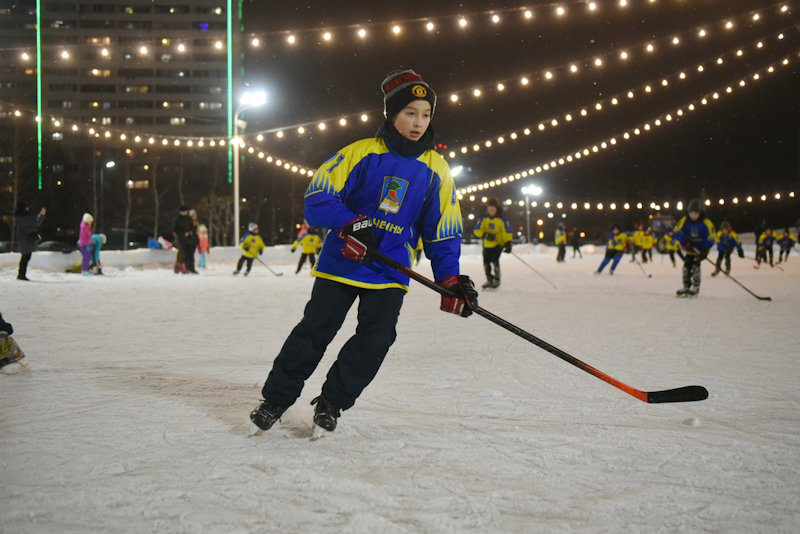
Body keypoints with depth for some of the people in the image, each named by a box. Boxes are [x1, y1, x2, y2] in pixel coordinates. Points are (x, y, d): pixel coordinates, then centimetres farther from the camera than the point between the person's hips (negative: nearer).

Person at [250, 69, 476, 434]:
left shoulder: (436, 170, 3)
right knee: (316, 328, -4)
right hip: (341, 263, -2)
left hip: (391, 272, 2)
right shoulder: (361, 153, -5)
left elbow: (443, 232, 8)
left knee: (376, 338, -8)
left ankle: (332, 401, 11)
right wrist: (350, 224, -24)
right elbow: (317, 199, -7)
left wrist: (450, 279, -3)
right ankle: (277, 397, 12)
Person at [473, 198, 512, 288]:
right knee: (486, 263, 0)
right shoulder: (483, 219, 0)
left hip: (498, 244, -3)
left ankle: (497, 280, -6)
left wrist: (508, 243, -15)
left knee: (494, 260, -20)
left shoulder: (501, 220, -6)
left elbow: (507, 232, -5)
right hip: (487, 245, 3)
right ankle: (489, 280, 20)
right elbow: (477, 230, -4)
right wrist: (485, 235, -20)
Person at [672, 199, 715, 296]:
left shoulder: (706, 223, -20)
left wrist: (705, 251, -20)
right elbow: (678, 232, -6)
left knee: (695, 264, -18)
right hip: (689, 248, 4)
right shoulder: (684, 221, -12)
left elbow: (711, 238, -14)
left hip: (701, 249, -4)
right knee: (687, 265, -1)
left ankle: (695, 286, -10)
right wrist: (684, 243, -20)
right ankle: (686, 286, 9)